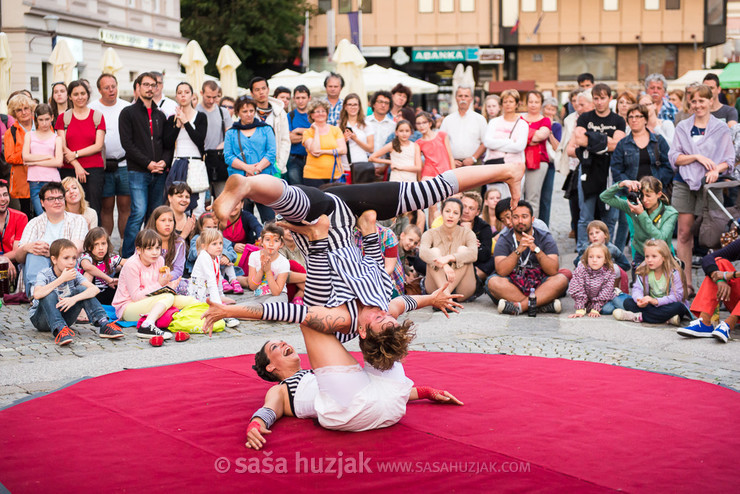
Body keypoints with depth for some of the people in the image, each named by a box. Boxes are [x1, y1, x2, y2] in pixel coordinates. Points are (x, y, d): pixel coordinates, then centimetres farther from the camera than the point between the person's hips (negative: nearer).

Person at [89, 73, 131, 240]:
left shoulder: (127, 108, 8)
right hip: (103, 166, -2)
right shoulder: (92, 109, 2)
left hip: (125, 163, 2)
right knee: (106, 207, 2)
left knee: (125, 206, 2)